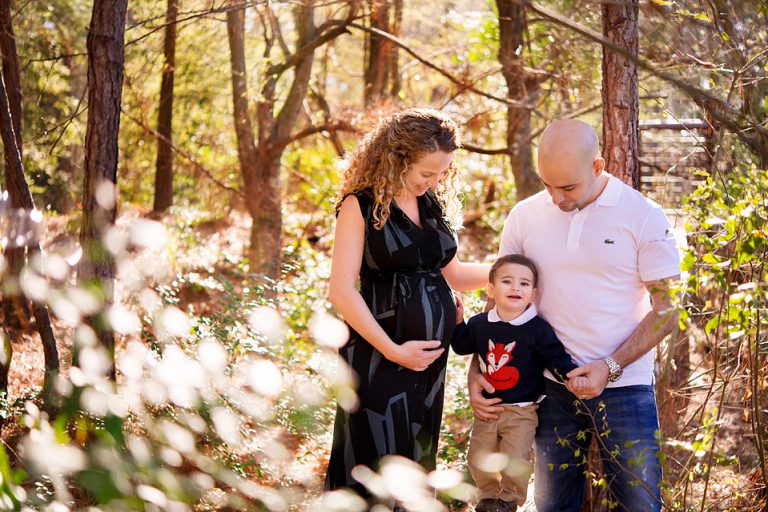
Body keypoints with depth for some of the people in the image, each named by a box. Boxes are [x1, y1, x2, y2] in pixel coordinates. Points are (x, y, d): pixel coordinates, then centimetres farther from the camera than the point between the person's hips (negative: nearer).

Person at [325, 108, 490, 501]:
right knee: (374, 468, -5)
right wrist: (393, 351, -16)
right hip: (379, 355, -6)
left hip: (432, 355, 7)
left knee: (417, 464, 11)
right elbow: (341, 291, -13)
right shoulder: (362, 205, -8)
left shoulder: (434, 203, 11)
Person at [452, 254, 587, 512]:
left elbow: (556, 355, -9)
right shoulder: (480, 324, 1)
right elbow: (462, 346, 18)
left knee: (515, 460, -7)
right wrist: (458, 321, 7)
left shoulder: (537, 328, -12)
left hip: (522, 410, -4)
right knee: (478, 457, 9)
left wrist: (572, 375, -25)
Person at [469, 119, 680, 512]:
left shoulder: (643, 217, -7)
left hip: (623, 387, -3)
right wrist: (476, 373, -1)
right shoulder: (525, 217, 2)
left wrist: (611, 367, -15)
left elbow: (667, 309, -6)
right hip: (551, 386, 3)